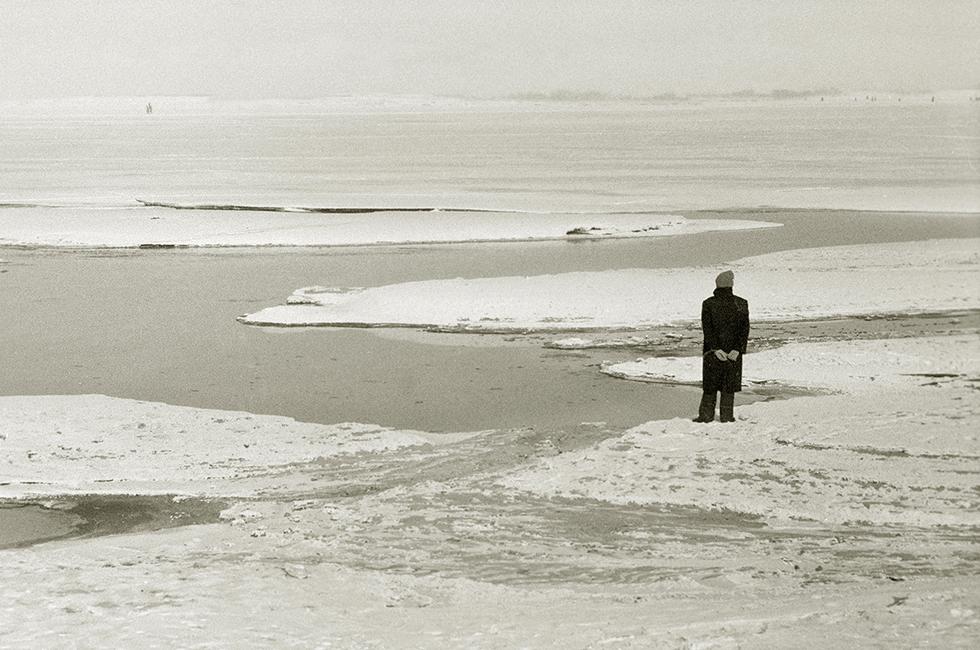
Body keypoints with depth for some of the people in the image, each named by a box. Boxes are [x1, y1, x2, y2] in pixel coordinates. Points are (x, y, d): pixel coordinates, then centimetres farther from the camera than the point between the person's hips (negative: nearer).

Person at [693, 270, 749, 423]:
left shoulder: (708, 304, -5)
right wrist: (737, 349, -8)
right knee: (729, 387, 9)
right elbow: (745, 329, -6)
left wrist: (715, 349, -11)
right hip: (734, 352, 1)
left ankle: (706, 415, 8)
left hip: (712, 352, -1)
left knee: (710, 386, 8)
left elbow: (707, 328, -10)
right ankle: (727, 416, 9)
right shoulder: (741, 304, -2)